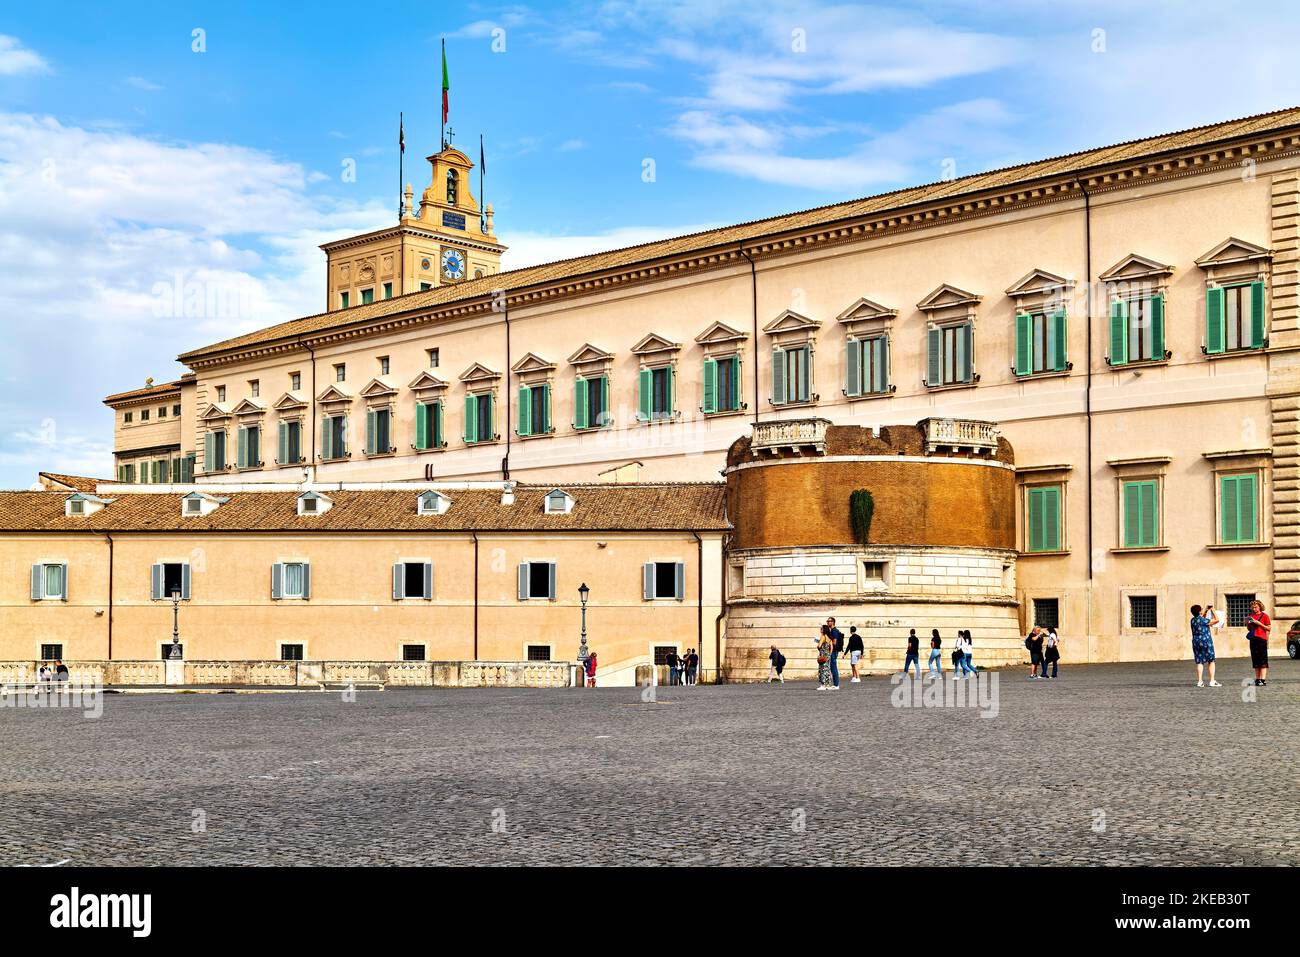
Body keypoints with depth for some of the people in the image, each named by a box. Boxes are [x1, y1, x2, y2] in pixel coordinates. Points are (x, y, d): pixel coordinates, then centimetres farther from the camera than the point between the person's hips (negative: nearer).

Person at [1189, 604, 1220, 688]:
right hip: (1206, 642, -6)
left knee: (1199, 662, 7)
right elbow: (1217, 620, -10)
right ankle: (1212, 681, -1)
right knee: (1211, 661, 3)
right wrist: (1212, 610, -1)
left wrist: (1206, 611, 26)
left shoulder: (1193, 620, 6)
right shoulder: (1203, 620, -14)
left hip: (1196, 642, 6)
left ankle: (1200, 682, 2)